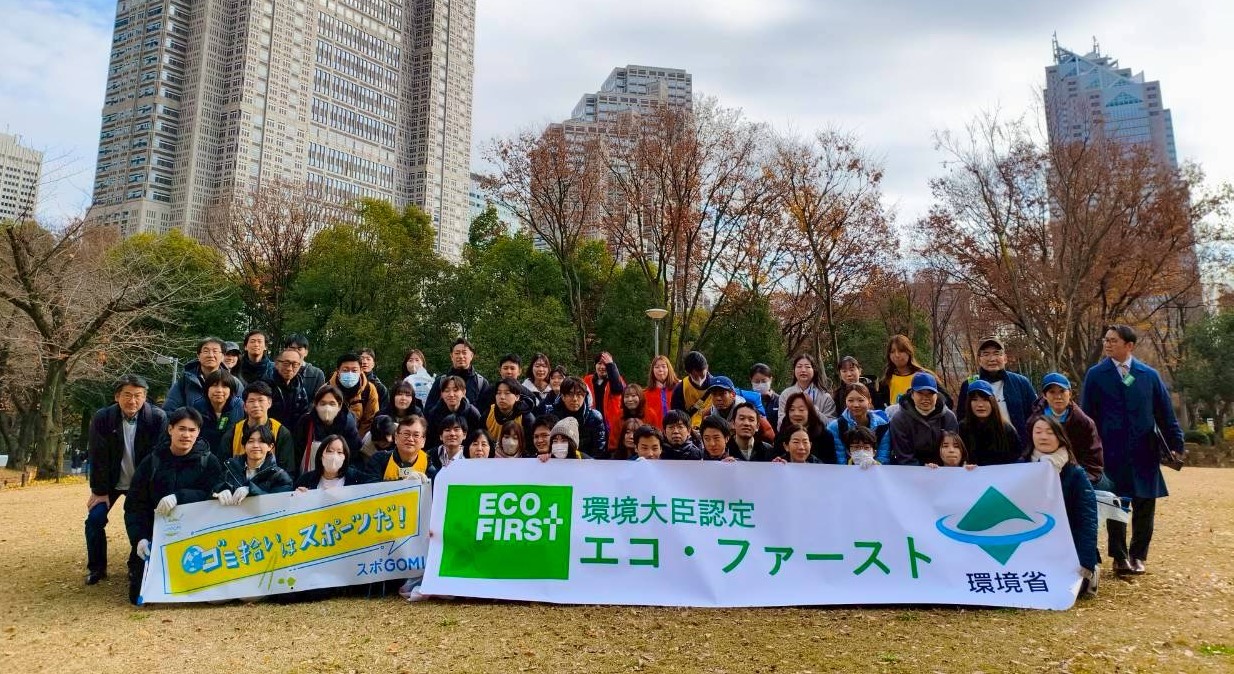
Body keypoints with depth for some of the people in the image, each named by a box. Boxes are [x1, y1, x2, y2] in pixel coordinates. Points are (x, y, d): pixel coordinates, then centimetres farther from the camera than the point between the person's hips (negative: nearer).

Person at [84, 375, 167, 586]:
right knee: (95, 519, -9)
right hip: (111, 481, 1)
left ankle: (137, 566, 15)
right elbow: (97, 457, -12)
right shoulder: (101, 418, -15)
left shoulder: (158, 418, -20)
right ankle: (96, 568, 11)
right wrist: (100, 491, -10)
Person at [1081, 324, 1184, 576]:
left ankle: (1138, 556, 25)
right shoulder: (1095, 375, 0)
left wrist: (1177, 445, 0)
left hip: (1144, 452, 2)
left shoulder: (1150, 375, 4)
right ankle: (1119, 557, 18)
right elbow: (1086, 415, -1)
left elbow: (1165, 413, 6)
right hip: (1111, 452, -2)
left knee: (1145, 505, 8)